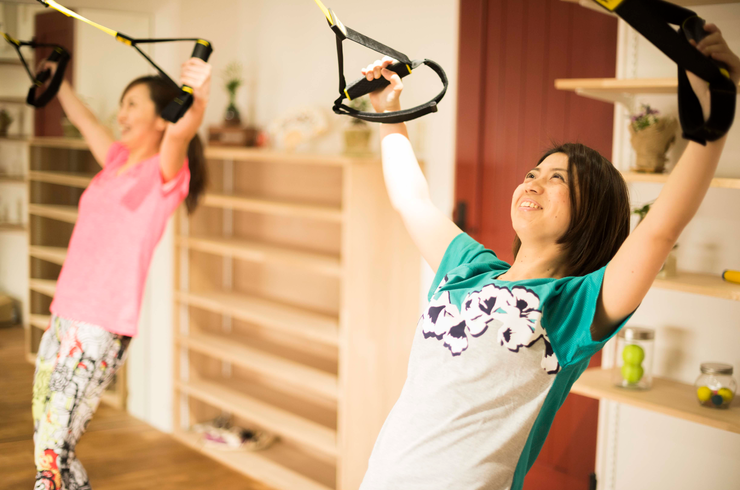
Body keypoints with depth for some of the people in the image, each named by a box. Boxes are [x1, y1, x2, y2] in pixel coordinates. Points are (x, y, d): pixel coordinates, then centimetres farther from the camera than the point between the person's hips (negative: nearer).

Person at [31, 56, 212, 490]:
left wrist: (199, 98, -48)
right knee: (46, 442, 14)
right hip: (63, 319, 8)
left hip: (103, 328, -8)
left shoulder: (165, 171, -6)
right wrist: (54, 75, 45)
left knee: (52, 455, -9)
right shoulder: (118, 161, 15)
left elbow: (180, 131, -29)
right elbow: (81, 117, 33)